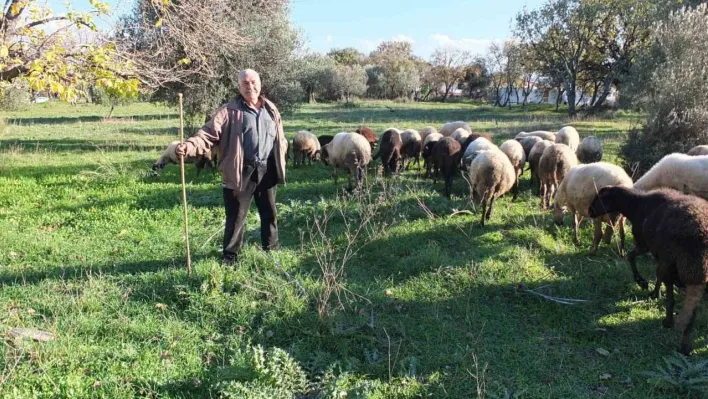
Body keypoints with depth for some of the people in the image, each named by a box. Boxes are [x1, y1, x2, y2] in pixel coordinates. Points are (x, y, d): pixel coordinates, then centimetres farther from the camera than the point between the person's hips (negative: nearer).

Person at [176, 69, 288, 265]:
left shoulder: (270, 109, 10)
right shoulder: (229, 111, -5)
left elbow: (280, 138, 19)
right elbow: (209, 134, -14)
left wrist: (279, 160, 11)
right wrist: (189, 146, -31)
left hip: (267, 170, 4)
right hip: (241, 172, -4)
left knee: (269, 212, 16)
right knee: (236, 215, 3)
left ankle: (271, 248, 32)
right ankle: (230, 254, 16)